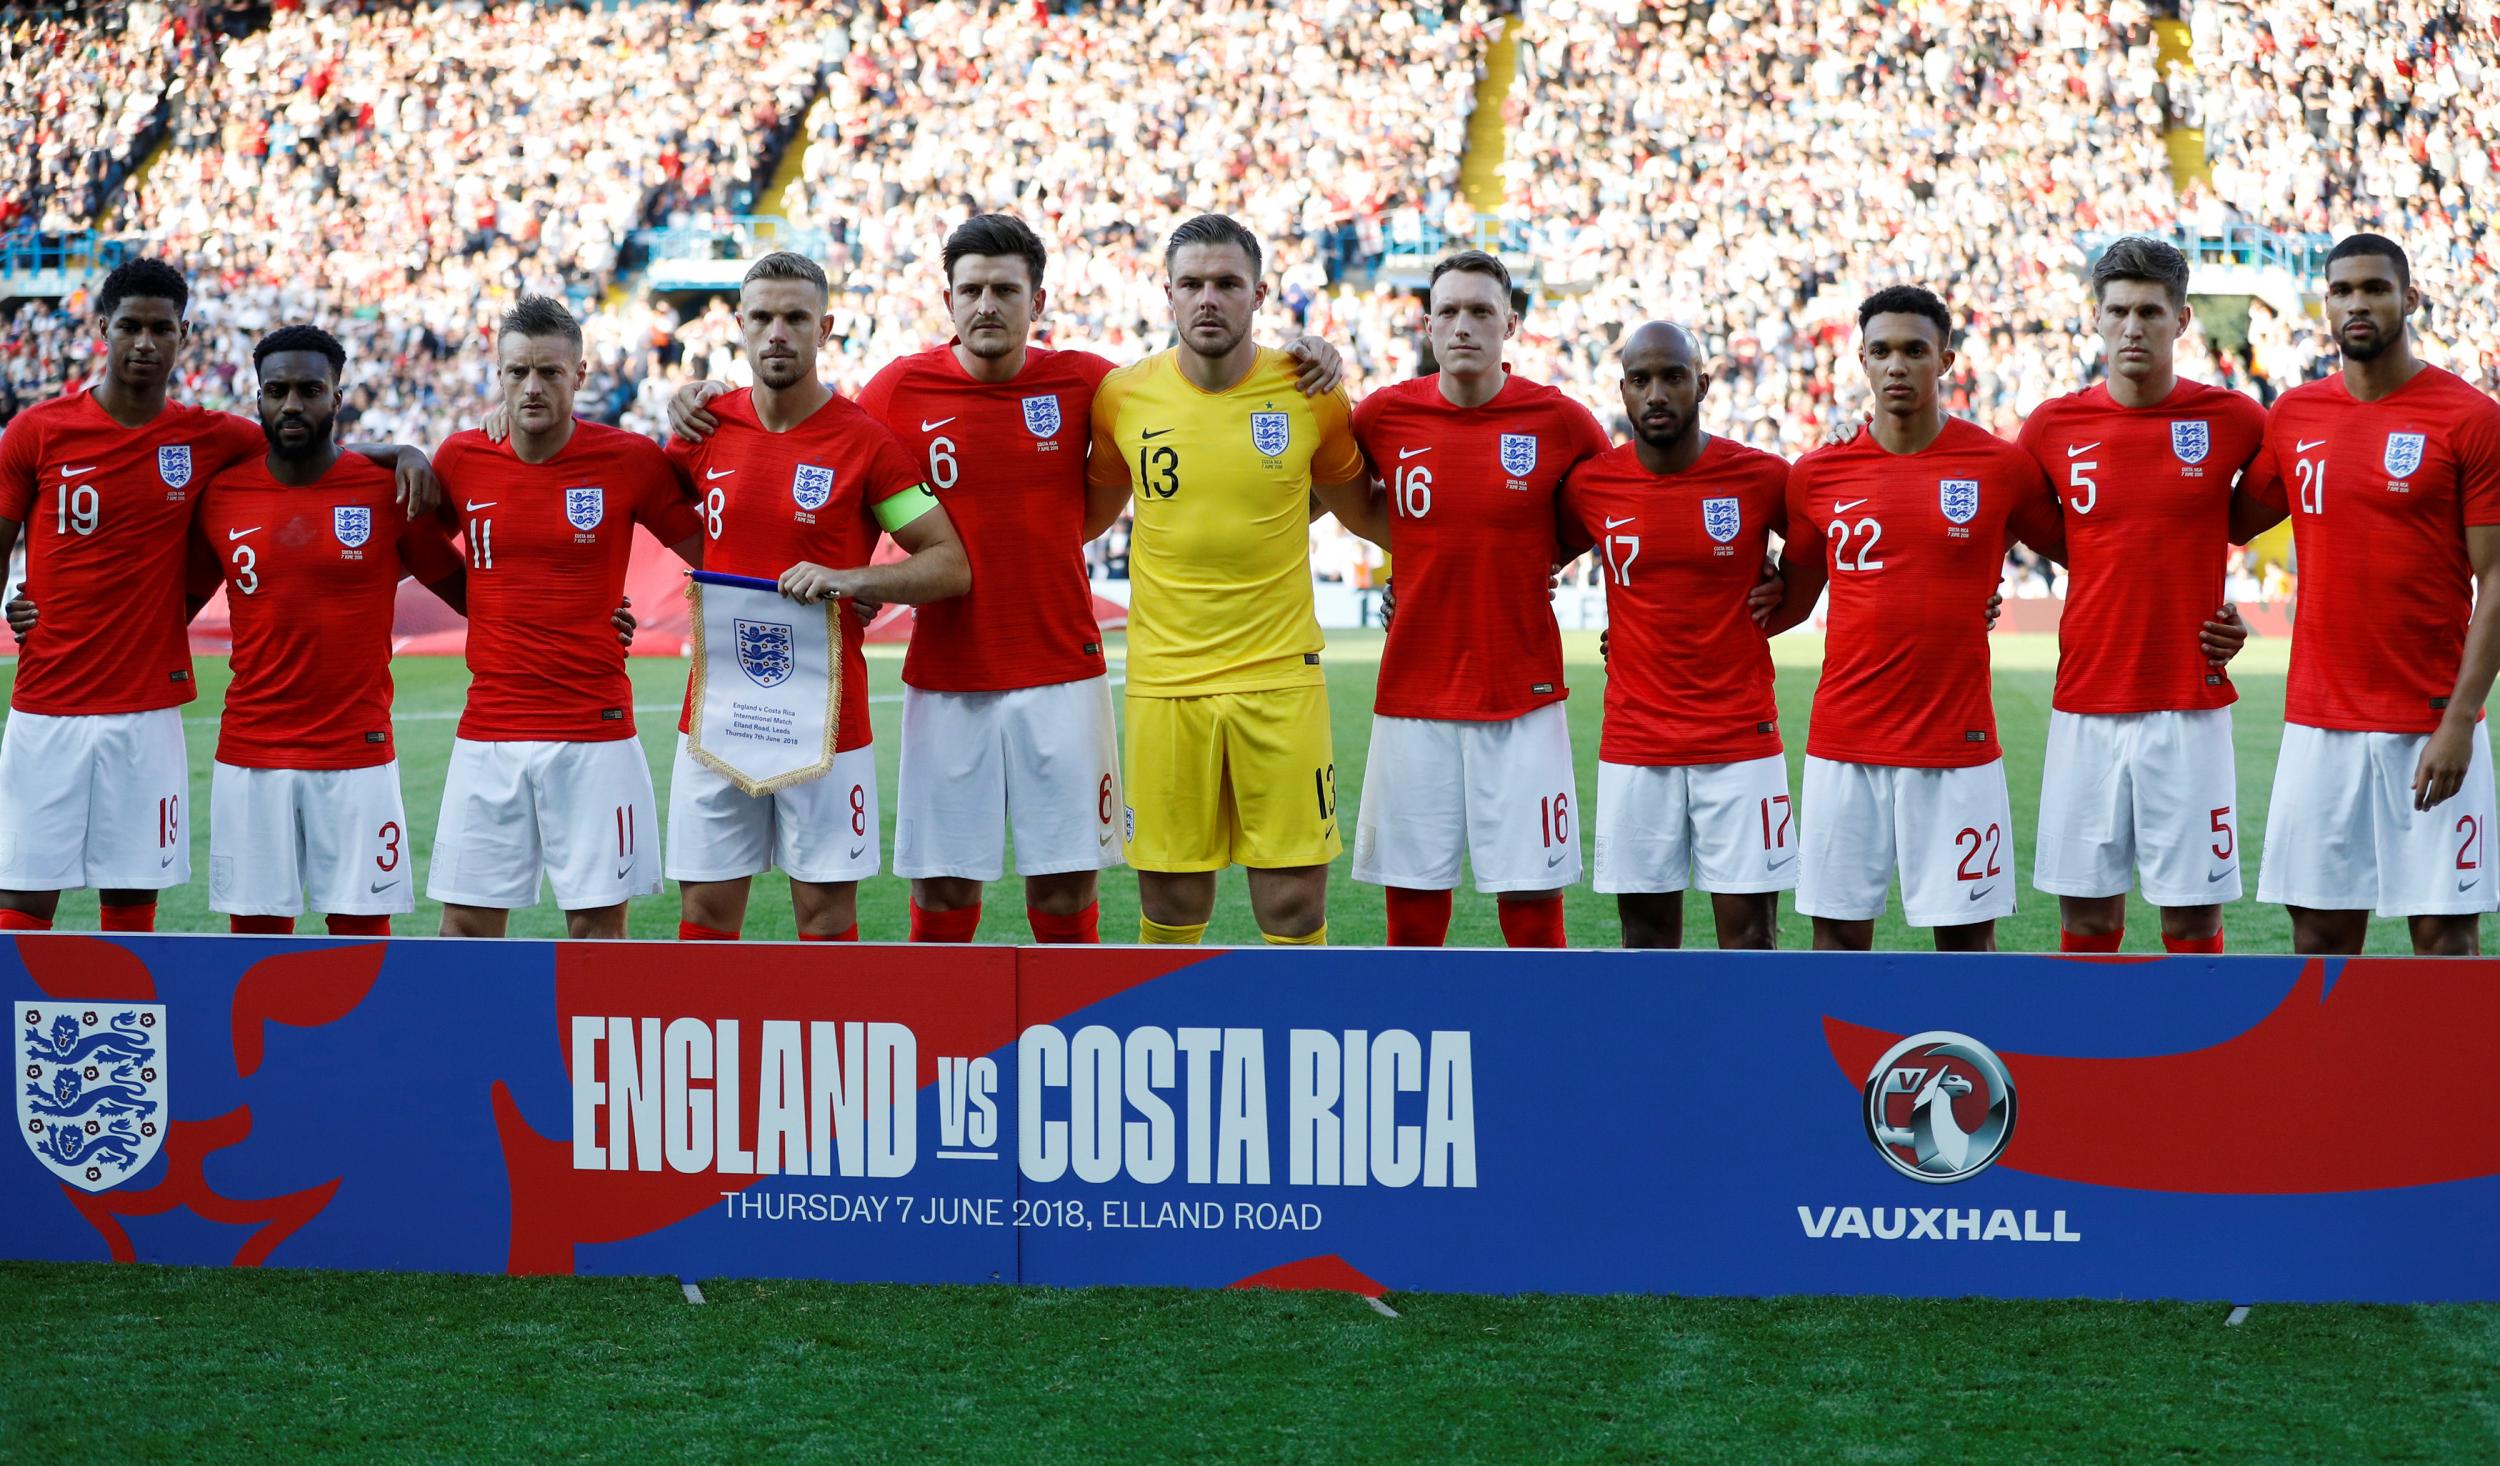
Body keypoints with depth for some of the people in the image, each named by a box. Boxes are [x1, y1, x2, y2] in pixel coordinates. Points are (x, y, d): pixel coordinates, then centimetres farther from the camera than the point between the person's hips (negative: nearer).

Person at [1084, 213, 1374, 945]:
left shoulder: (1309, 395, -1)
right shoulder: (1123, 397, 1)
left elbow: (1362, 509, 16)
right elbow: (1087, 513, 19)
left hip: (1281, 677, -1)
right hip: (1163, 684, 1)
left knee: (1295, 905, -1)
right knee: (1171, 906, 6)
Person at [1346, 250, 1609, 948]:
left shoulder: (1559, 421, -2)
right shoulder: (1384, 415, 1)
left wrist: (1542, 560, 7)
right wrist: (1420, 550, 9)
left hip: (1523, 703, -1)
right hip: (1412, 700, 1)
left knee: (1533, 910, 0)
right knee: (1413, 918, 5)